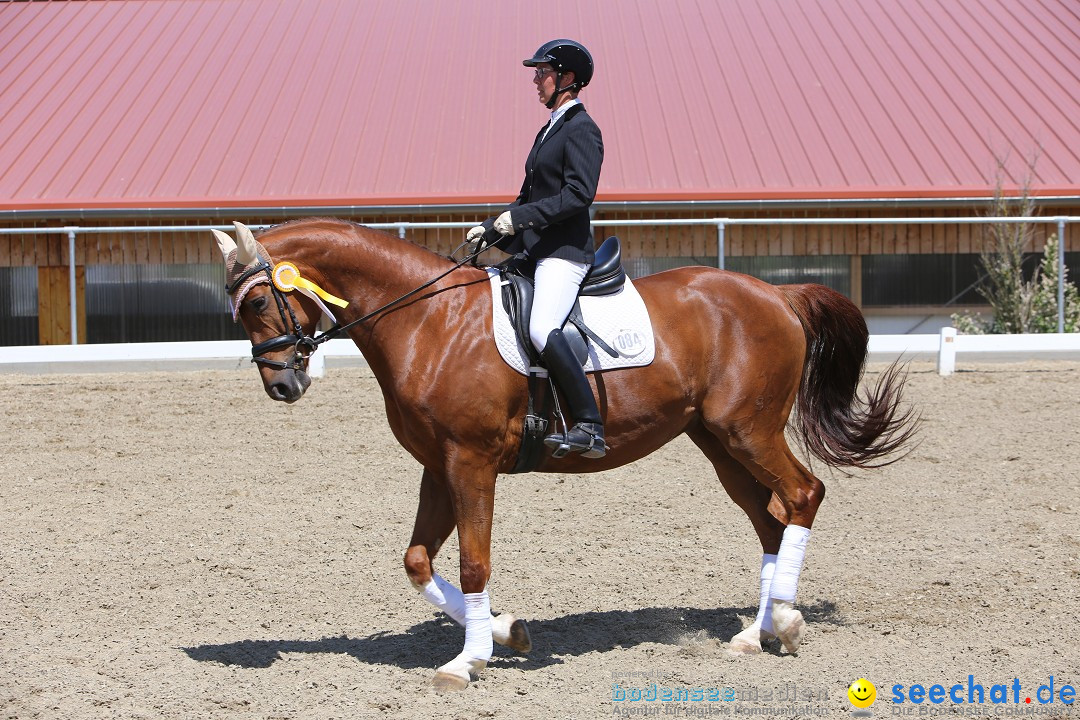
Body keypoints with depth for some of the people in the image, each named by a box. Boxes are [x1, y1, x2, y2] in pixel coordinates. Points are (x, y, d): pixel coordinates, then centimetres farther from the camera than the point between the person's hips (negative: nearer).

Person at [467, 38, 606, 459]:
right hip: (536, 250, 11)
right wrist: (489, 229, 15)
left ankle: (590, 427, -29)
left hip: (565, 251, -11)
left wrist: (520, 216, -23)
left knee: (541, 330, -30)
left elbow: (579, 193, -21)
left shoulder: (581, 130, -9)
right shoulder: (551, 129, 20)